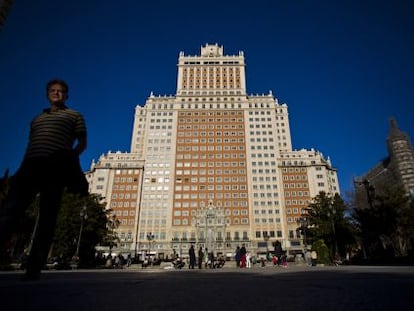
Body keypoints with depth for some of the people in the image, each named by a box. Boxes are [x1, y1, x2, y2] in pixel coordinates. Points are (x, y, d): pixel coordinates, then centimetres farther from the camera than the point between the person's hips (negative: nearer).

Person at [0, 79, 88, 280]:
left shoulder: (74, 116, 18)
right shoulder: (37, 118, 32)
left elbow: (82, 142, 10)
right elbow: (31, 144, 28)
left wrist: (69, 157, -7)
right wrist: (26, 163, 11)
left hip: (56, 167, -5)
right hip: (31, 165, 5)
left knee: (47, 215, -8)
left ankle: (34, 267, -6)